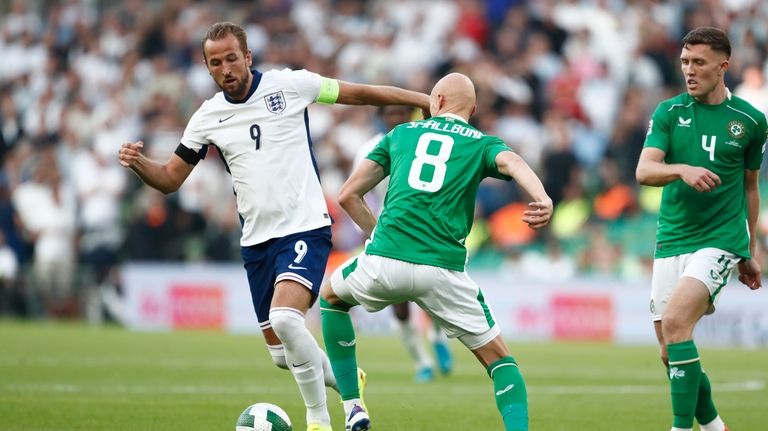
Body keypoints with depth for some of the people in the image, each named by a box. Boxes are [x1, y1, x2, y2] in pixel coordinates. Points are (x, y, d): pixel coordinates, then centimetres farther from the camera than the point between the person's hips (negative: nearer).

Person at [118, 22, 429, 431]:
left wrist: (425, 100, 4)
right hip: (256, 240, 5)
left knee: (285, 318, -28)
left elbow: (359, 93, 3)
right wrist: (137, 163, -11)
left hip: (305, 228, -5)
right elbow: (170, 179, 10)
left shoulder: (289, 85, -5)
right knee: (281, 354, 7)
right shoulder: (207, 118, 5)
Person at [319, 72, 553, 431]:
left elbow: (348, 195, 18)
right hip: (444, 269, -1)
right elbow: (512, 163, -11)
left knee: (330, 296, 33)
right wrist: (542, 199, -29)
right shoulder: (482, 143, 14)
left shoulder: (401, 133, 20)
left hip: (384, 264, 1)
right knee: (498, 358, 14)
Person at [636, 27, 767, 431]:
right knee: (670, 352, 3)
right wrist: (684, 170, -30)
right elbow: (644, 171, -9)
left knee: (674, 322, -25)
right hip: (671, 242, 3)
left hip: (720, 241, -3)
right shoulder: (669, 112, 4)